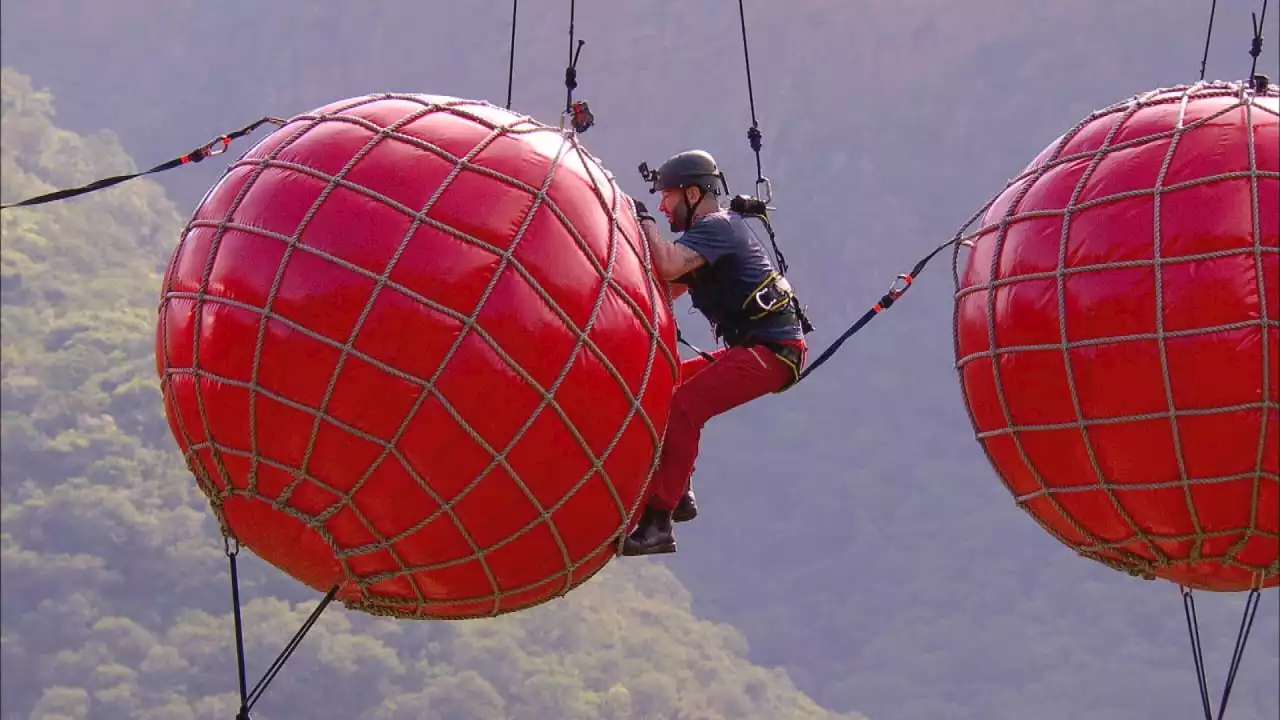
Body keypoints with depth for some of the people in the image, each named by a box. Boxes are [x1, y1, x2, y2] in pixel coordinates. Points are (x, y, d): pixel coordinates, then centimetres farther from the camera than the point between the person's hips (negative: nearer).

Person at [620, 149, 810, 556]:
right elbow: (665, 290, 21)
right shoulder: (709, 233, 20)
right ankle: (677, 494, 14)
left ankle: (657, 522, -30)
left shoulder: (718, 227, -12)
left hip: (773, 350, -11)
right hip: (751, 348, 11)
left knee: (682, 405, -24)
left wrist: (644, 221, -14)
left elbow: (668, 267, -29)